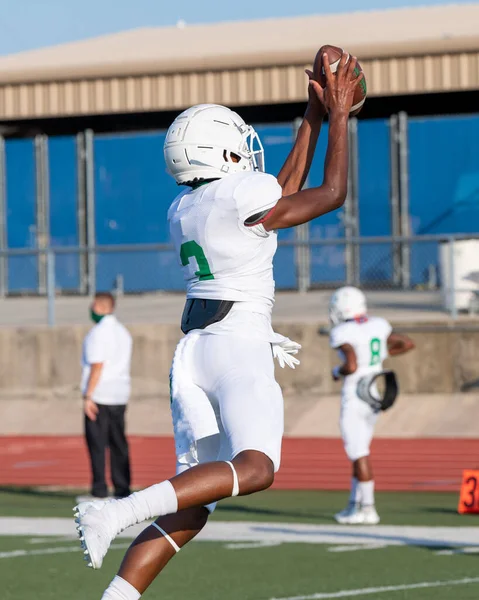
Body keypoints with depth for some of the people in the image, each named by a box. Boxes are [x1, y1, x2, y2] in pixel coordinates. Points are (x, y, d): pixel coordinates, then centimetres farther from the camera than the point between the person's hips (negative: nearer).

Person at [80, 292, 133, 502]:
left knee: (97, 443, -4)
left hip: (99, 397, -8)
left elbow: (97, 366, -18)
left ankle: (99, 490, -7)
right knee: (118, 443, 9)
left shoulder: (98, 333, -12)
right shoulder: (123, 332, 14)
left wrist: (88, 396, -18)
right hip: (119, 395, 8)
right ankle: (122, 489, 8)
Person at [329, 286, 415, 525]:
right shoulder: (378, 326, 6)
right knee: (359, 450, 17)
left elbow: (352, 365, -27)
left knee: (359, 453, -4)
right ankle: (354, 505, 21)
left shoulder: (343, 334, -16)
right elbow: (407, 343, 13)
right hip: (375, 395, 8)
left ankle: (368, 508, -5)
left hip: (354, 396, -8)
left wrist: (338, 371, -6)